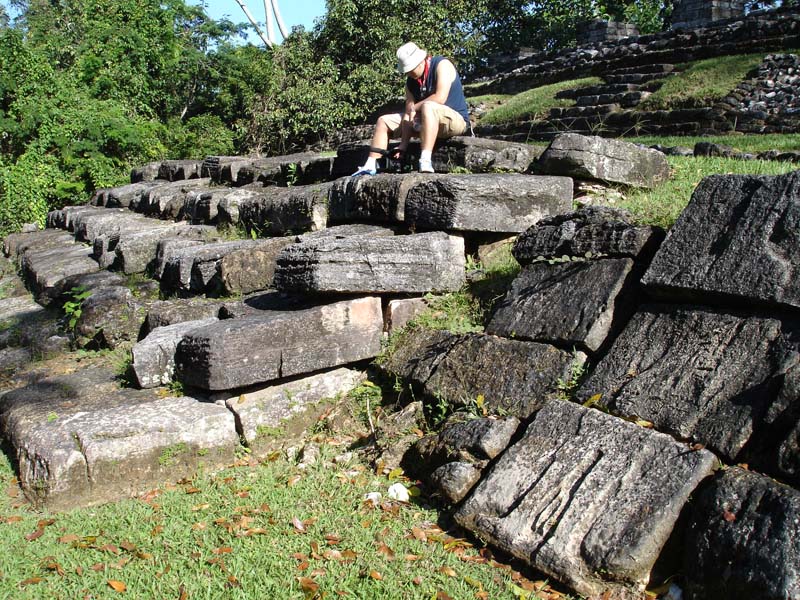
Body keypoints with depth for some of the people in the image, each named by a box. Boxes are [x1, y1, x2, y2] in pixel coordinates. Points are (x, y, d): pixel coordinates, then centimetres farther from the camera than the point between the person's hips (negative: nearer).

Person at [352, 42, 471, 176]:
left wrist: (414, 108, -14)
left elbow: (440, 98, -28)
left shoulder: (441, 65, -14)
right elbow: (408, 116, -3)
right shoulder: (411, 80, 5)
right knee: (383, 121, 4)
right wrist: (403, 146, -14)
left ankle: (425, 162, -49)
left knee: (428, 107, -40)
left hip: (456, 119, -7)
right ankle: (370, 166, -5)